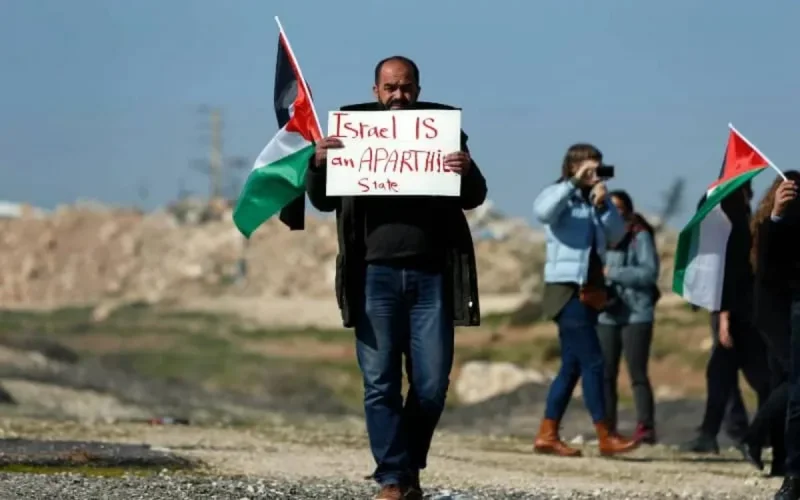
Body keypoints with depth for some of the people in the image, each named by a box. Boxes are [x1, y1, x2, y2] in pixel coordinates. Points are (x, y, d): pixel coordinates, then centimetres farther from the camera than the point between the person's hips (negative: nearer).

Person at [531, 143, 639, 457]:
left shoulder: (593, 202, 15)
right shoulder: (559, 196, -5)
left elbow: (616, 235, 6)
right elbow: (542, 212, -28)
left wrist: (604, 204, -7)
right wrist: (573, 183, -23)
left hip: (589, 292, 8)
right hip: (568, 291, -8)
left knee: (572, 366, 9)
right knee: (593, 362, -10)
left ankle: (547, 435, 13)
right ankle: (605, 438, -9)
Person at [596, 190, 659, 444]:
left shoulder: (639, 236, -4)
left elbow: (649, 272, -14)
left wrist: (612, 273, -14)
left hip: (636, 315, -6)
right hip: (606, 315, 6)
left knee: (637, 373, -7)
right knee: (605, 374, 6)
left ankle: (646, 427, -6)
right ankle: (607, 427, 12)